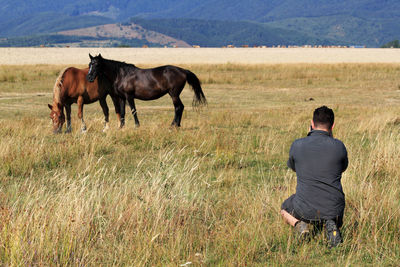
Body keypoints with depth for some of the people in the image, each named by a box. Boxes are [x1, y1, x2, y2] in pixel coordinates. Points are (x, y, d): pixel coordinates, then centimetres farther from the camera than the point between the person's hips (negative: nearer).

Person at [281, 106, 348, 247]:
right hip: (333, 208, 0)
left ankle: (299, 224, 0)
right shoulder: (338, 146, -8)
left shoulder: (297, 145, -8)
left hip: (305, 209, 0)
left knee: (285, 209, 34)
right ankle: (331, 226, -1)